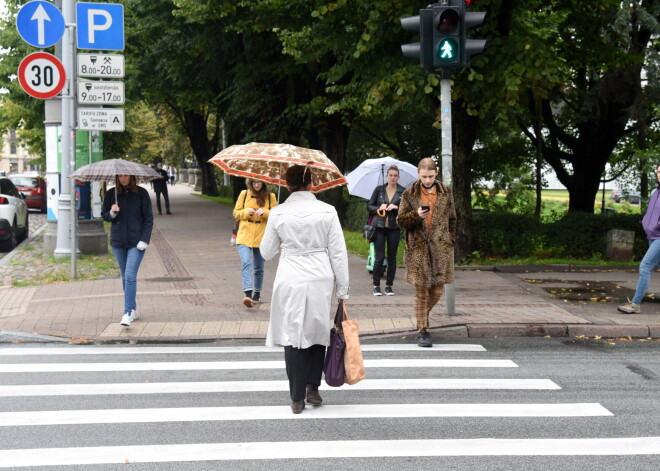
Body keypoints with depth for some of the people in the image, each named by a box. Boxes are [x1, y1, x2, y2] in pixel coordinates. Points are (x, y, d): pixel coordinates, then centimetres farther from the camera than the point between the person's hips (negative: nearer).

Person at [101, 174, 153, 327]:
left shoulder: (141, 193, -2)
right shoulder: (111, 194, 5)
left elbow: (148, 218, -1)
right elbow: (104, 215, 12)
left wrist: (144, 240, -9)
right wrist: (112, 213, -11)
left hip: (136, 242, -3)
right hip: (118, 242, 4)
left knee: (130, 276, -14)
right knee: (125, 277, 10)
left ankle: (127, 313, -16)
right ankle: (133, 309, 22)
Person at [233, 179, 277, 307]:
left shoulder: (270, 196, 4)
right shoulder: (244, 194, 4)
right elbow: (236, 213, 8)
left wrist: (264, 212, -17)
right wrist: (246, 212, -12)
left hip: (261, 237, 1)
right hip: (244, 235, -1)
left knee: (258, 268, 11)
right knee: (246, 263, -20)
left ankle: (257, 294, 27)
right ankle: (248, 294, -29)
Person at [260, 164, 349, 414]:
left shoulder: (278, 213, -4)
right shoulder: (327, 211, -4)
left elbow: (266, 252, 7)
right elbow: (338, 253, -2)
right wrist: (342, 290, 6)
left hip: (290, 282, -1)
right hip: (320, 281, 1)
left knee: (293, 336, 5)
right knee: (317, 332, 18)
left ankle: (297, 398, 7)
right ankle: (313, 388, 18)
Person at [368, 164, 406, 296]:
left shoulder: (403, 192, 5)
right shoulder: (379, 190, 7)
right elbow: (369, 206, 11)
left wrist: (397, 208, -15)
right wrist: (378, 209, -8)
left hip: (394, 227, 0)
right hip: (379, 226, 0)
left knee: (392, 258, 4)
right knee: (379, 257, -5)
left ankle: (389, 286, 14)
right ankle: (376, 286, 4)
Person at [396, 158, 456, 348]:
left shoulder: (446, 193, 8)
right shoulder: (409, 194, 2)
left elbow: (452, 219, 15)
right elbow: (401, 220, 2)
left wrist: (450, 242, 10)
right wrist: (416, 215, -16)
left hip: (441, 247, 2)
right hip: (418, 248, -2)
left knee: (437, 291, 5)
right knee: (421, 291, -1)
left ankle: (423, 313, 36)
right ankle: (423, 330, 7)